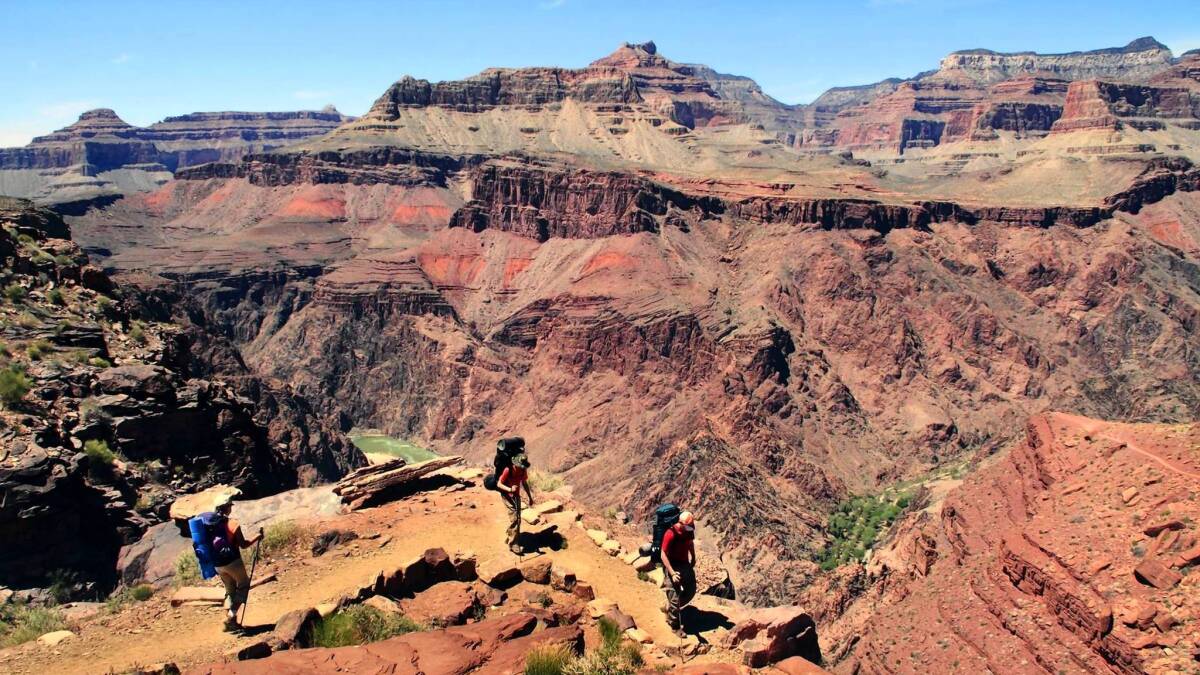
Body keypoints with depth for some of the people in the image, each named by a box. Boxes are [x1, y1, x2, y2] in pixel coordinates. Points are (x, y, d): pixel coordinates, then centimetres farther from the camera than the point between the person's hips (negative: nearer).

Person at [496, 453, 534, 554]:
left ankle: (510, 536, 35)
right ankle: (514, 544, -13)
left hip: (516, 495, 7)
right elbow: (499, 484, -19)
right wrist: (510, 489, -35)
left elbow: (524, 483, 11)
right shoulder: (508, 470, -23)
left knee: (516, 519, 13)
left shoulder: (523, 471, -5)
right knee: (515, 518, -17)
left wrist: (530, 497, 13)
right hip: (507, 495, -7)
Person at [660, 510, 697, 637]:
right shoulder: (670, 534, -27)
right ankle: (675, 626, 14)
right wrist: (672, 573, -29)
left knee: (691, 591, 15)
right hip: (672, 566, -7)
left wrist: (693, 559, 10)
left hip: (685, 564, 7)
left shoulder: (689, 530, -7)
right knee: (675, 597, -2)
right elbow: (664, 555, -23)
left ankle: (670, 608, 36)